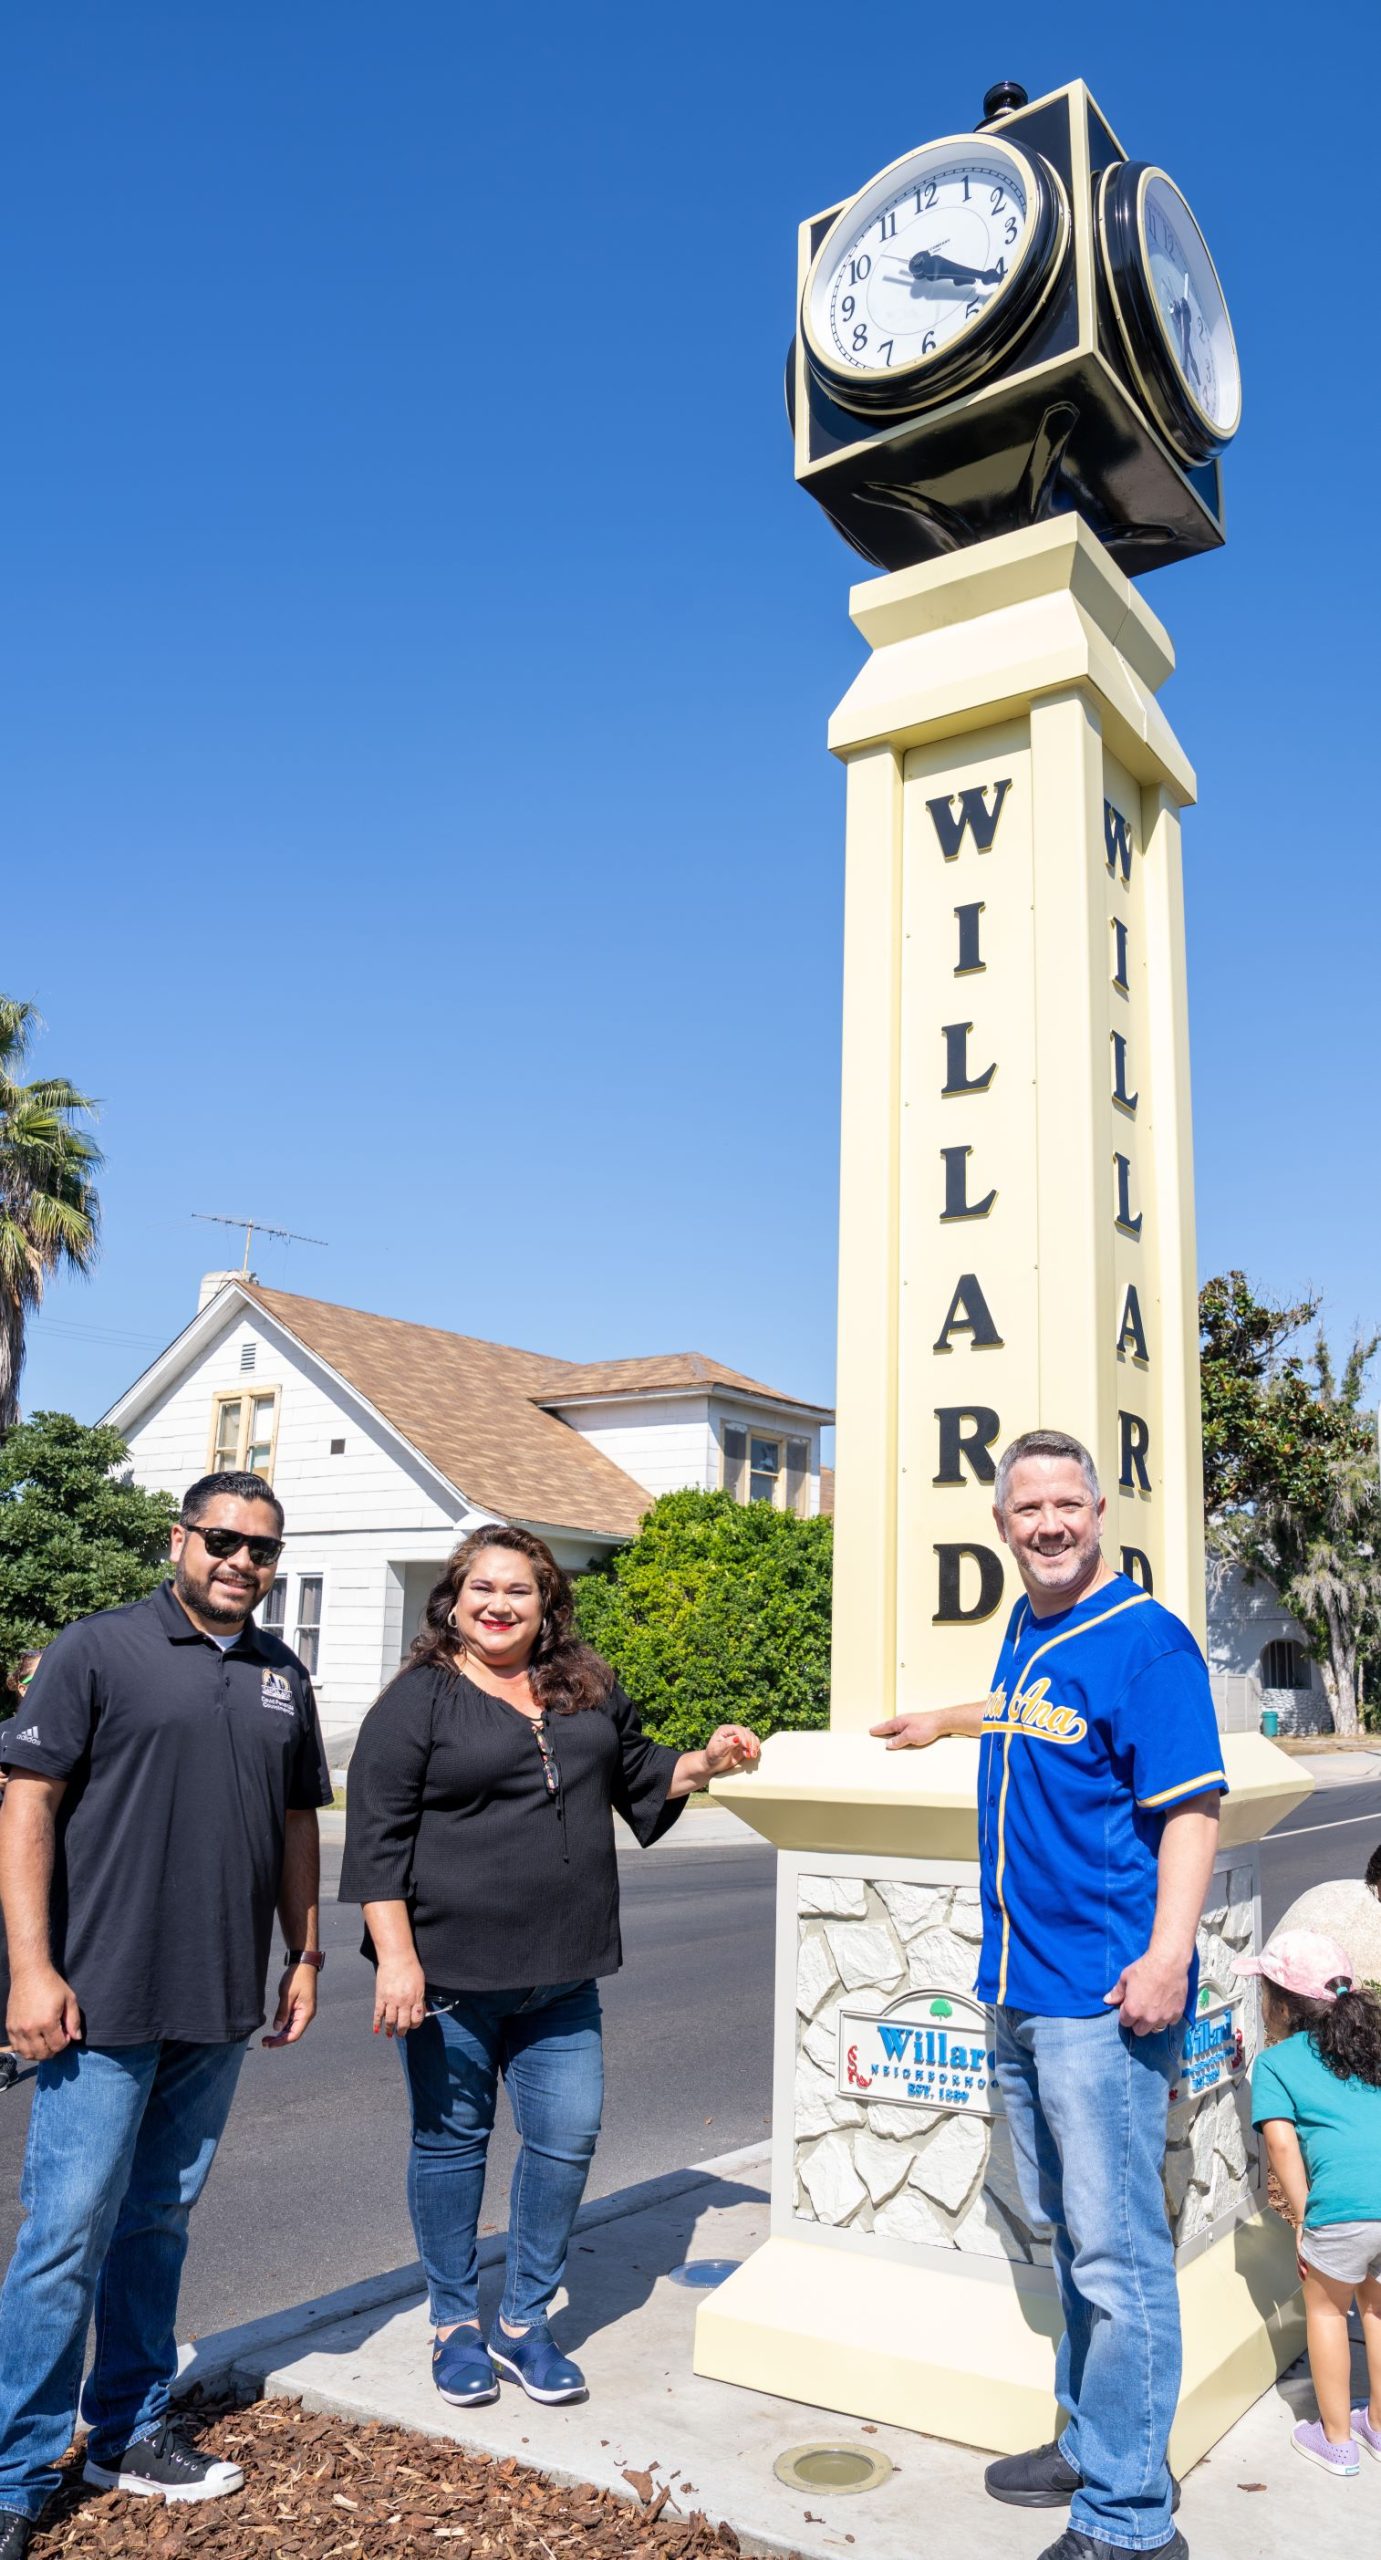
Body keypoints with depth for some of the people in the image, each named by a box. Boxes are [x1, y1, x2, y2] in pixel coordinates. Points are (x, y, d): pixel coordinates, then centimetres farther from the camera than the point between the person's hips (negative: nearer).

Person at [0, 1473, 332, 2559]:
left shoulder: (283, 1675, 10)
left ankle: (130, 2428, 31)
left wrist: (305, 1955, 14)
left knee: (159, 2220, 16)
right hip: (103, 1998, -5)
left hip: (221, 2006, 5)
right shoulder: (99, 1650, -6)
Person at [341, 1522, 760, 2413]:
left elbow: (638, 1776, 23)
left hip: (561, 1974, 5)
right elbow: (378, 1836, -10)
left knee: (567, 2141, 6)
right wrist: (395, 1955, -16)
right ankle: (457, 2325, 29)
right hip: (450, 1971, -4)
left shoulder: (589, 1690, 9)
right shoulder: (420, 1699, -7)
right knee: (452, 2141, 10)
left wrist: (706, 1762, 5)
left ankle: (524, 2323, 25)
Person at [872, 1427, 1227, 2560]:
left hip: (1102, 1997, -8)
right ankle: (1092, 2445, 33)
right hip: (1022, 1987, 8)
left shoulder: (1144, 1640, -13)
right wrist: (948, 1720, 43)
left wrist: (1168, 1956, -25)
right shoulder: (1025, 1633, 12)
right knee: (1069, 2234, 18)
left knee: (1119, 2254, -1)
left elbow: (1191, 1808, -17)